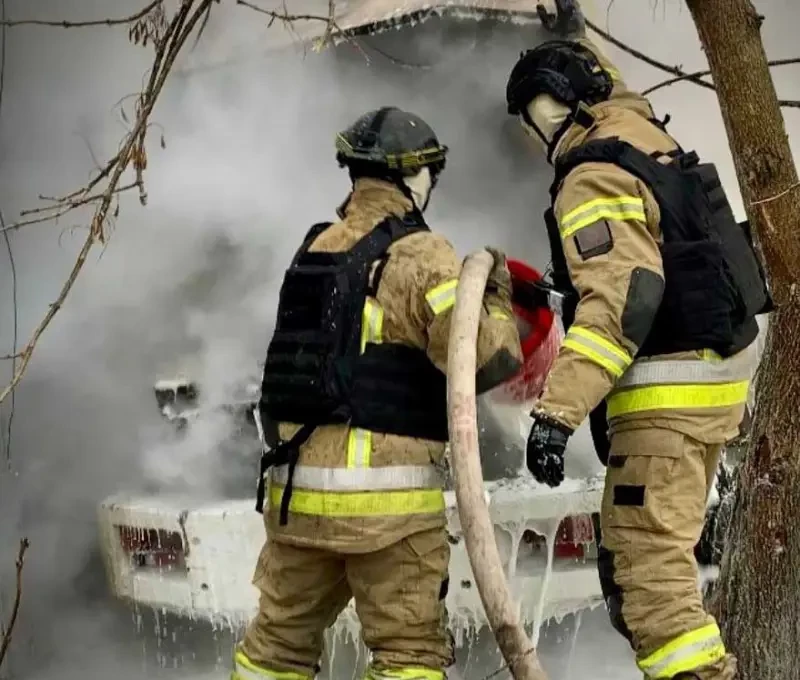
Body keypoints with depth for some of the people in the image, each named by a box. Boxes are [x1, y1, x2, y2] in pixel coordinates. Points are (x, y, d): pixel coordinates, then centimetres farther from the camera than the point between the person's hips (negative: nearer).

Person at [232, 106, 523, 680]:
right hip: (387, 495, -6)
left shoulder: (314, 250, 11)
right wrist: (497, 300, 4)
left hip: (295, 486, 7)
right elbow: (484, 361, -16)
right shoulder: (422, 256, -10)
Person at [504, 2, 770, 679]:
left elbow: (618, 299, -27)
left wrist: (557, 410, -33)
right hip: (722, 372, 10)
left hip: (667, 392, -10)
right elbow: (611, 93, 39)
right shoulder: (642, 130, 12)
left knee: (646, 568, -14)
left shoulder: (595, 179, -14)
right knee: (661, 546, 18)